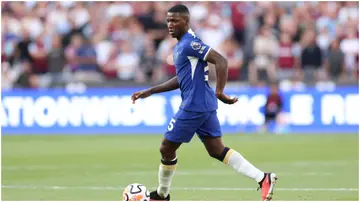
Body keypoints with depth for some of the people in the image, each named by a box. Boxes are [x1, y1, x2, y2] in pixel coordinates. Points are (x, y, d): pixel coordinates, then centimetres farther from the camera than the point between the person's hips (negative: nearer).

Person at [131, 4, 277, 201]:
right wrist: (150, 91, 24)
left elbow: (221, 61, -24)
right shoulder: (180, 45, 17)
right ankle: (263, 178, -1)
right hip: (206, 106, 10)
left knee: (166, 148, 4)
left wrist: (219, 92, -29)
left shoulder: (189, 43, -15)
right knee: (217, 150, 8)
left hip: (193, 107, -10)